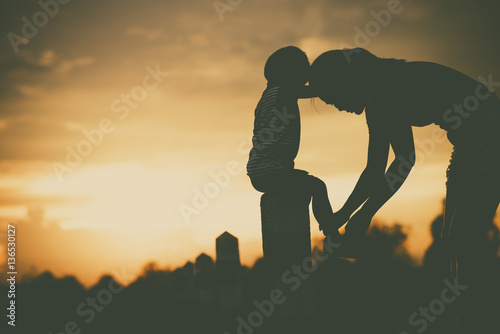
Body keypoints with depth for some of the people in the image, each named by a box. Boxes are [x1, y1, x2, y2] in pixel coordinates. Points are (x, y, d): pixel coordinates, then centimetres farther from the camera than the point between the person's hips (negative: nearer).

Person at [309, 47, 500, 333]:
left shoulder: (390, 82, -18)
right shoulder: (377, 104, 11)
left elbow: (406, 158, -23)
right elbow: (376, 170, 18)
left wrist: (366, 213, -19)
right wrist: (344, 214, 16)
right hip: (470, 145, 10)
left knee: (464, 240, -13)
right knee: (454, 238, 9)